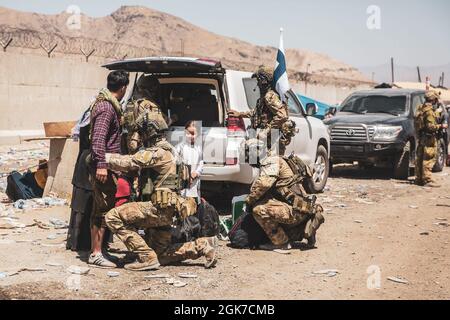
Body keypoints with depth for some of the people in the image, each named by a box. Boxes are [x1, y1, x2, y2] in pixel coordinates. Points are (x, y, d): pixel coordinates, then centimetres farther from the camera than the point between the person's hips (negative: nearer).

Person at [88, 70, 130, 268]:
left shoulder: (109, 104, 16)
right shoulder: (106, 107, -16)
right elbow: (98, 137, -24)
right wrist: (101, 164, -29)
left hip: (106, 165, 10)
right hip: (103, 167, -10)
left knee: (102, 208, 14)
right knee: (103, 209, -7)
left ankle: (96, 249, 22)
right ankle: (96, 254, -3)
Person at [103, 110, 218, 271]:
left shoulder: (158, 152, -14)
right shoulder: (166, 150, 19)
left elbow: (129, 163, -22)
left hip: (159, 208, -10)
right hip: (167, 211, 10)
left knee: (114, 217, -13)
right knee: (161, 255, 16)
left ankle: (146, 258, -12)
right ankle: (203, 246, 13)